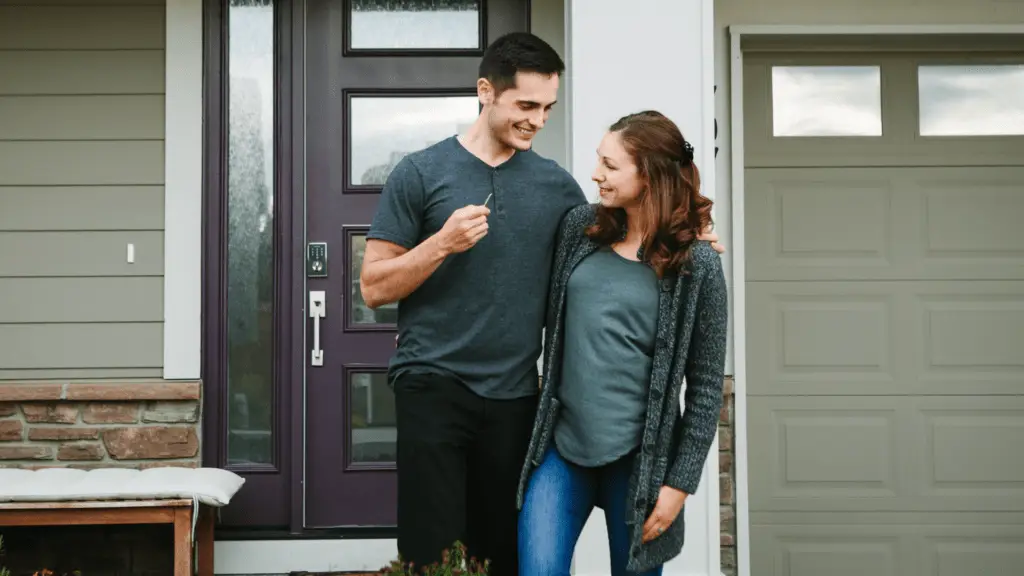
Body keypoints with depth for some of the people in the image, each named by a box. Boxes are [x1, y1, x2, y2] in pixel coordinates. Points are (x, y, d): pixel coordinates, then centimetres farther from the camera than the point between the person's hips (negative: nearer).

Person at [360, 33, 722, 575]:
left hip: (515, 397, 3)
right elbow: (374, 287, -1)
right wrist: (443, 243, -15)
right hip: (432, 387, -3)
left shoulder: (557, 184, 9)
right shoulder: (421, 173, 0)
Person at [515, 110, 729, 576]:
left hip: (638, 456, -3)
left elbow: (706, 385, -4)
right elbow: (547, 311, 20)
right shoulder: (580, 228, 4)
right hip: (560, 443, 3)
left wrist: (680, 481, -6)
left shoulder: (695, 264, -6)